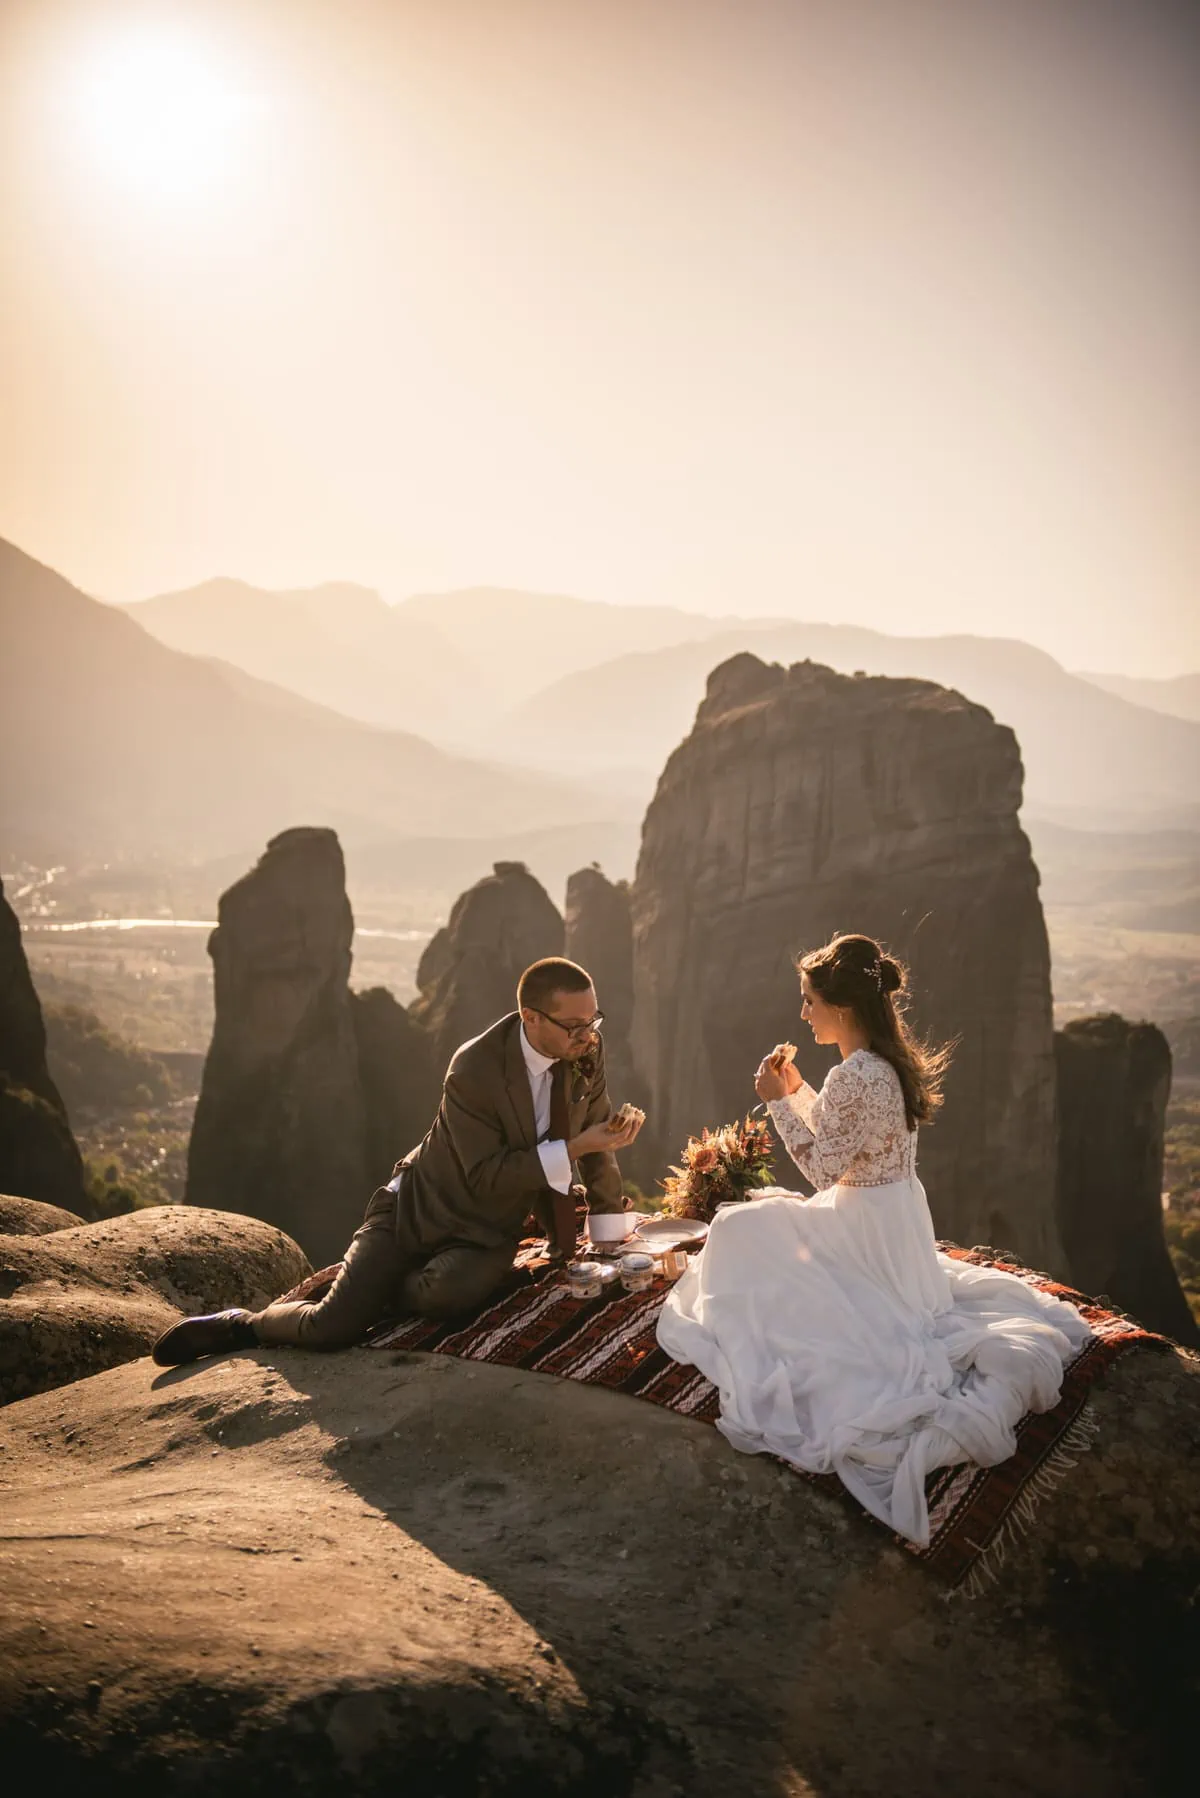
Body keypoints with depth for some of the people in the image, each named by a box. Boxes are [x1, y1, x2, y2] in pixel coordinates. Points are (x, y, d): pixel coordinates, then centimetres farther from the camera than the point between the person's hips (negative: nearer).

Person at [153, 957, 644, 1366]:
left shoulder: (588, 1050, -9)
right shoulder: (474, 1069, -24)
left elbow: (595, 1136, 7)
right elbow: (487, 1176, -21)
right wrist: (571, 1150, -27)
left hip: (487, 1233, 3)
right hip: (422, 1206, -3)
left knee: (447, 1293, -31)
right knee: (333, 1326, -16)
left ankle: (369, 1291, 3)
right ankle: (243, 1324, 16)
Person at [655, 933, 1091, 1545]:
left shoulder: (854, 1075, -26)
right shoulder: (892, 1063, 5)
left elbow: (823, 1168, -20)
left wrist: (778, 1102, -13)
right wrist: (798, 1092, 13)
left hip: (864, 1231, -9)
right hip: (899, 1222, 9)